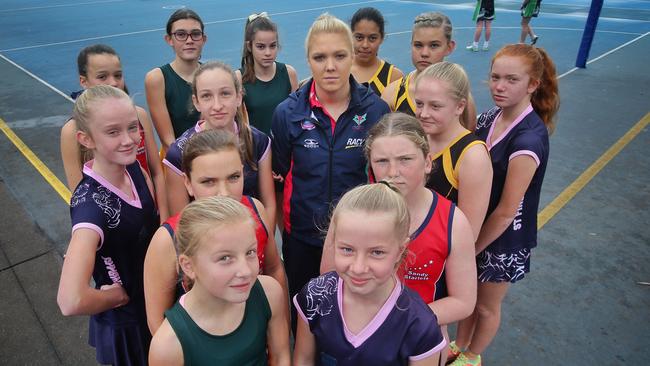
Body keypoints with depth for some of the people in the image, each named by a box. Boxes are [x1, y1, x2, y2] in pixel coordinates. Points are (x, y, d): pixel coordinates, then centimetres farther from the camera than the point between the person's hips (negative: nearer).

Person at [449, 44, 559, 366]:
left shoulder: (529, 139, -27)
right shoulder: (489, 118, -5)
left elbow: (506, 210, -23)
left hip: (502, 240, -6)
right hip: (475, 229, 6)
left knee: (486, 306, 19)